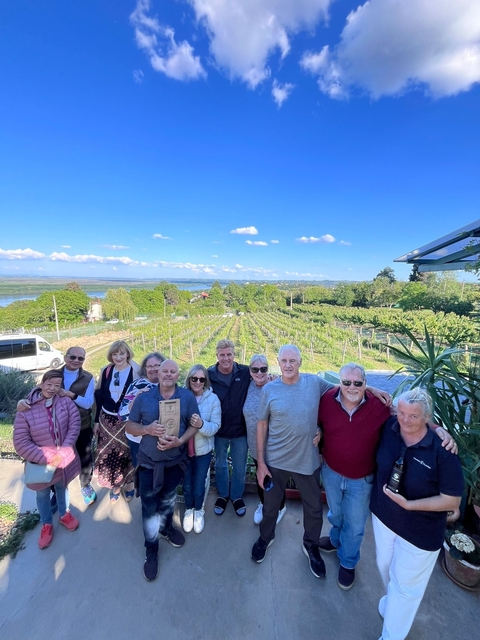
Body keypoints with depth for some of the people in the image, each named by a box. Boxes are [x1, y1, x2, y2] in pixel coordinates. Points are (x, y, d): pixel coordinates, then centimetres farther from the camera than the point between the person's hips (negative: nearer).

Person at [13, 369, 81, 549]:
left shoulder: (66, 402, -15)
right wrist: (47, 458, -21)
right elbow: (21, 444, -16)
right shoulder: (25, 411, -18)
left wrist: (63, 452, -24)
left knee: (62, 487, 26)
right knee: (43, 495, 23)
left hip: (65, 459, 1)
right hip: (41, 463, -1)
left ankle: (64, 514, 52)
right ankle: (46, 524, 49)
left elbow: (74, 427, -17)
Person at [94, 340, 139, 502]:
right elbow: (100, 396, 6)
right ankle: (115, 486, 34)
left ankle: (129, 484, 34)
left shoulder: (135, 371, -13)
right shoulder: (106, 371, -2)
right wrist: (97, 421, 8)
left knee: (127, 453, 10)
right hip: (107, 419, 3)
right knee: (108, 454, 12)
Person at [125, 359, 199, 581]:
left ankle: (167, 528, 52)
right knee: (149, 507, 9)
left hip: (175, 460, 1)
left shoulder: (187, 397, -11)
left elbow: (194, 424, -7)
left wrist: (180, 441, -23)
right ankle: (151, 550, 32)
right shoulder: (143, 397, -10)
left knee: (168, 500, 25)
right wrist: (147, 429, -24)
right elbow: (129, 426, -5)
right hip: (149, 461, -1)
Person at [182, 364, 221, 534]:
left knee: (199, 485, 15)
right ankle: (189, 509, 48)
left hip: (203, 450, -1)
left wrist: (202, 424, -34)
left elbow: (215, 426, -16)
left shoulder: (213, 399, -15)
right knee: (187, 484, 19)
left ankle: (199, 510, 46)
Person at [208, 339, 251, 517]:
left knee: (239, 467, 19)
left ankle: (237, 496, 46)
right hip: (219, 430, 1)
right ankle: (223, 495, 49)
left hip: (240, 429, 0)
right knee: (220, 464, 23)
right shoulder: (209, 374, -15)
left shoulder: (245, 372, -15)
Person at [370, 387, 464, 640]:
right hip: (382, 515, 4)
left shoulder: (442, 449, -28)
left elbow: (452, 500, -20)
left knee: (405, 584, 18)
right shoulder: (389, 427, -18)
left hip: (420, 532, -4)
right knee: (385, 566, 29)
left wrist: (409, 504, -27)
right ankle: (393, 598, 62)